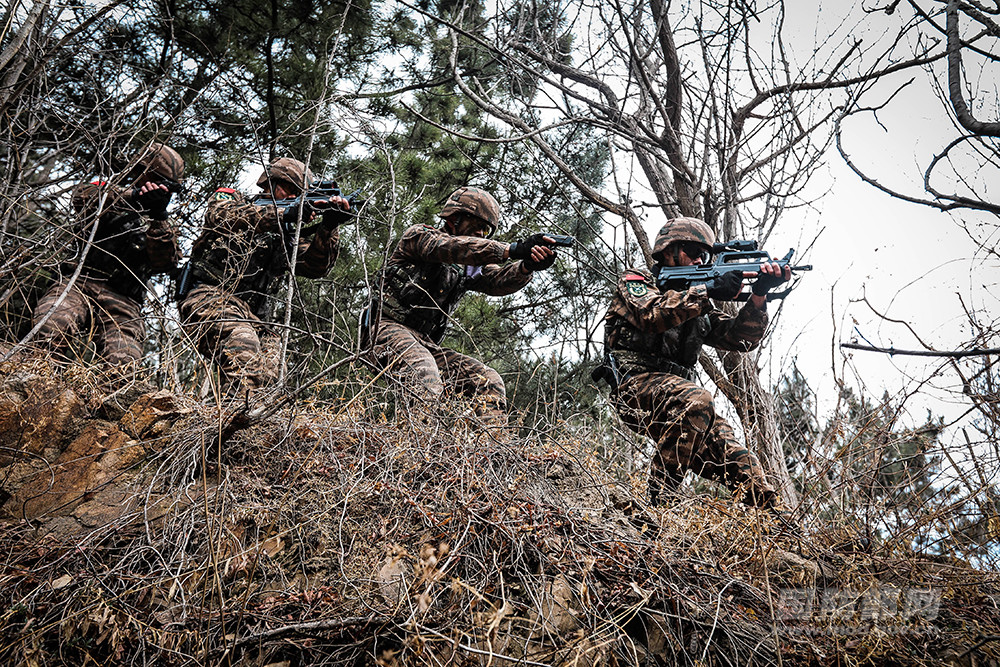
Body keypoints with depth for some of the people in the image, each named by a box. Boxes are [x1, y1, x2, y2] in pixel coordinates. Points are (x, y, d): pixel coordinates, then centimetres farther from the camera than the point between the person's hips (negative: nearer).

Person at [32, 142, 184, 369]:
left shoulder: (163, 227, 24)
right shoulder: (109, 190, 21)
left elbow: (165, 263, 3)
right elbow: (82, 196, -4)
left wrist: (158, 217, -11)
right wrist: (133, 195, -17)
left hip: (123, 301, 1)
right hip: (80, 281, 0)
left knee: (123, 366, -27)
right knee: (50, 327, -33)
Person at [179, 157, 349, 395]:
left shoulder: (286, 234, 23)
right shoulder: (229, 200, 13)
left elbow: (315, 266, 6)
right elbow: (225, 217, -14)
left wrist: (329, 227, -10)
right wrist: (283, 213, -23)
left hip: (251, 317, 6)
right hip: (209, 298, -6)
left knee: (267, 374, -19)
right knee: (244, 348, -34)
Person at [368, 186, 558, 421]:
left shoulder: (472, 266, 18)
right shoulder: (419, 235, 2)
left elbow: (499, 280, -4)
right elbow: (454, 248, -20)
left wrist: (528, 265, -27)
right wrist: (513, 249, -30)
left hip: (427, 345, 7)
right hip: (393, 330, -7)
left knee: (489, 382, -9)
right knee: (427, 384, -35)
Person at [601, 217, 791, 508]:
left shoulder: (698, 308, 26)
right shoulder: (635, 281, 9)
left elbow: (740, 338, 13)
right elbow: (652, 314, -14)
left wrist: (759, 294, -3)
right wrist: (707, 291, -19)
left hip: (680, 397, 6)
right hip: (635, 385, -6)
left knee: (741, 462, -11)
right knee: (696, 401, -35)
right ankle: (658, 500, -30)